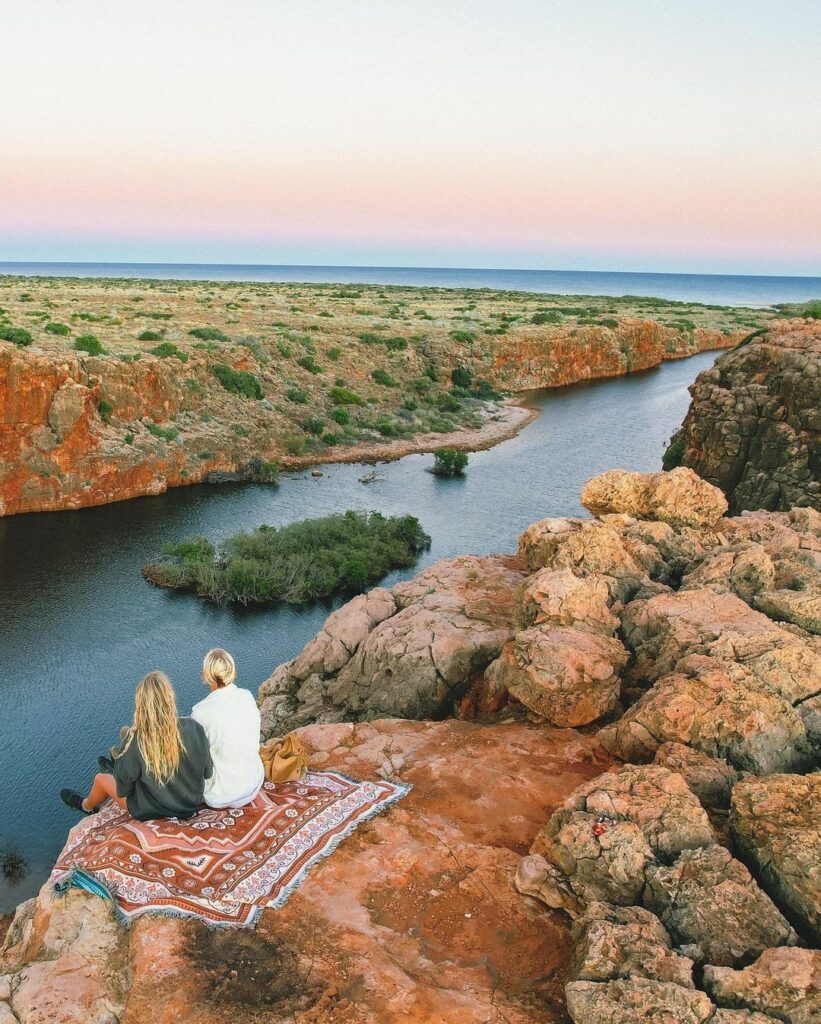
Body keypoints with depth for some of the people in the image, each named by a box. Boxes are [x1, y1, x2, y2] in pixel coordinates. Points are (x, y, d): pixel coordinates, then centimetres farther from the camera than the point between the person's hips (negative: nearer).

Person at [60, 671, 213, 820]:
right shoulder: (194, 729, -24)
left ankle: (87, 806, 58)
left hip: (152, 812, -3)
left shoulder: (135, 740, -29)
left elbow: (123, 790, -16)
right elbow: (207, 772, -9)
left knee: (100, 779, 26)